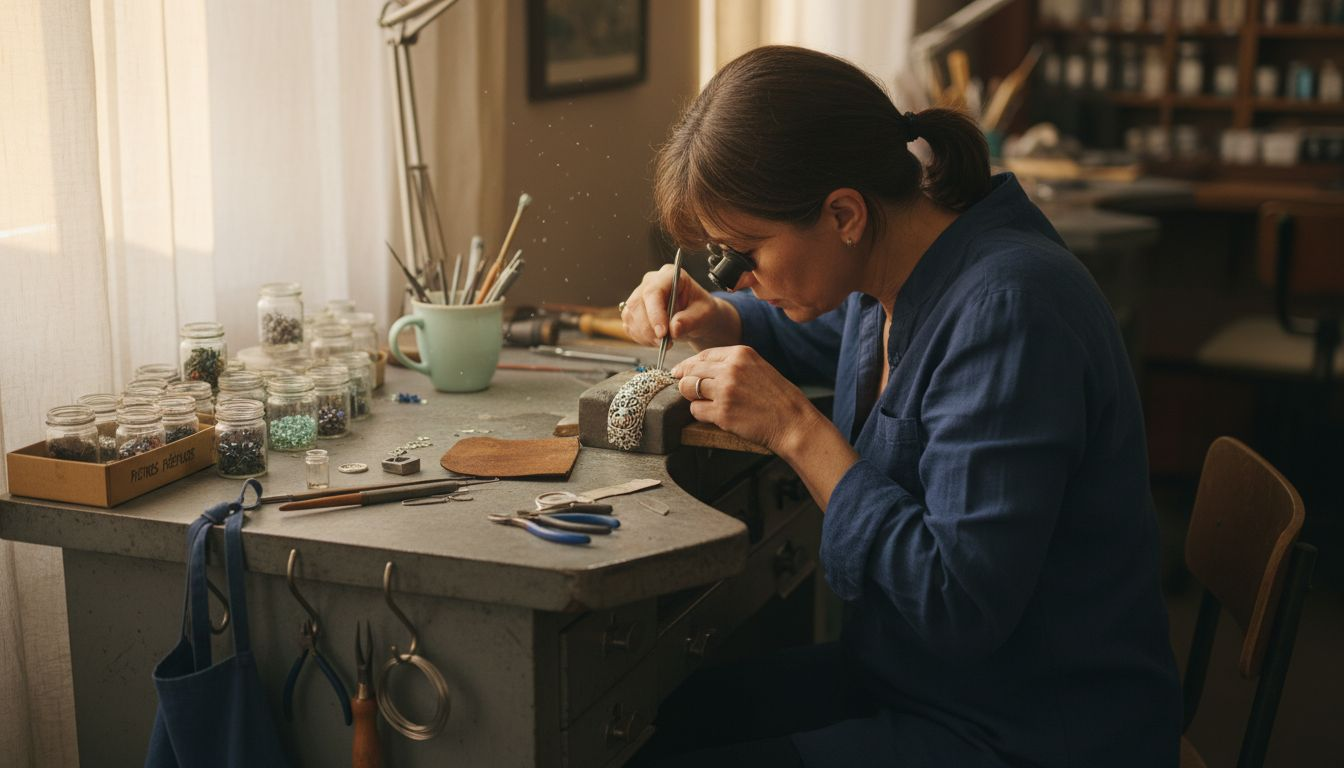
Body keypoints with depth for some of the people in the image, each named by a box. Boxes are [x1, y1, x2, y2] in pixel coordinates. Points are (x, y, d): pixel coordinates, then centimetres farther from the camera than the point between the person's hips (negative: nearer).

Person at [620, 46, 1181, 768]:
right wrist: (712, 318, 3)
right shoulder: (890, 275, 1)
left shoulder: (1006, 308, -27)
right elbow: (799, 336, 26)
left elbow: (960, 609, -29)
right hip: (899, 674, 9)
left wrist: (796, 430, -25)